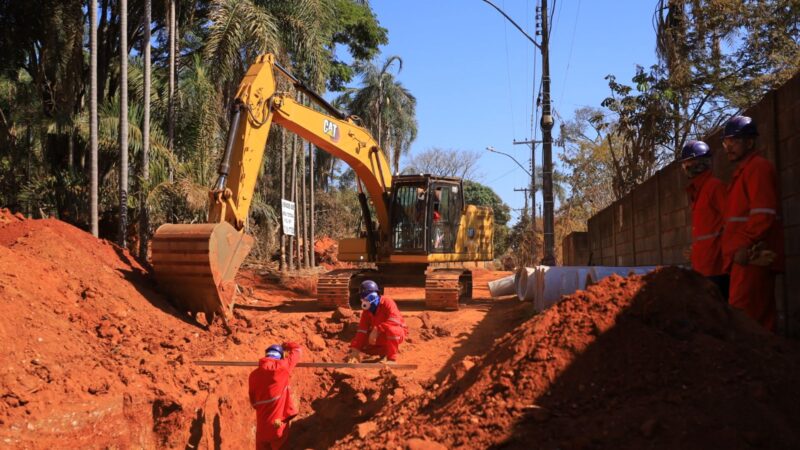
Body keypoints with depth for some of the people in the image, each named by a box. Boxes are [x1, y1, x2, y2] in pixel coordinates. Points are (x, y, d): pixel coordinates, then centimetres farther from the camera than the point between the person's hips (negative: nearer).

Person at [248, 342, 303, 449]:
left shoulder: (254, 375, 0)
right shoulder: (283, 367, -9)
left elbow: (253, 401, 10)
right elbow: (298, 349, 8)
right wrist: (284, 346, 26)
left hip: (262, 427, 2)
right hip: (279, 425, -2)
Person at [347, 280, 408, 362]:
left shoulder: (387, 302, -24)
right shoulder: (366, 310, -7)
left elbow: (395, 321, -38)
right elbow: (362, 331, -13)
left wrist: (377, 330, -44)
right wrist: (355, 350, -24)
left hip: (398, 332, -6)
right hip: (381, 337, 6)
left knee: (391, 329, -41)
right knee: (361, 343, -12)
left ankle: (392, 358, -24)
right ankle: (385, 351, 8)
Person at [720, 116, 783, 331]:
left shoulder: (758, 167, -8)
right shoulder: (742, 171, 23)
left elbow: (763, 214, -19)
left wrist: (745, 247, -21)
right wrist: (736, 249, 19)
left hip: (752, 257, -10)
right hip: (746, 257, 10)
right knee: (760, 317, 11)